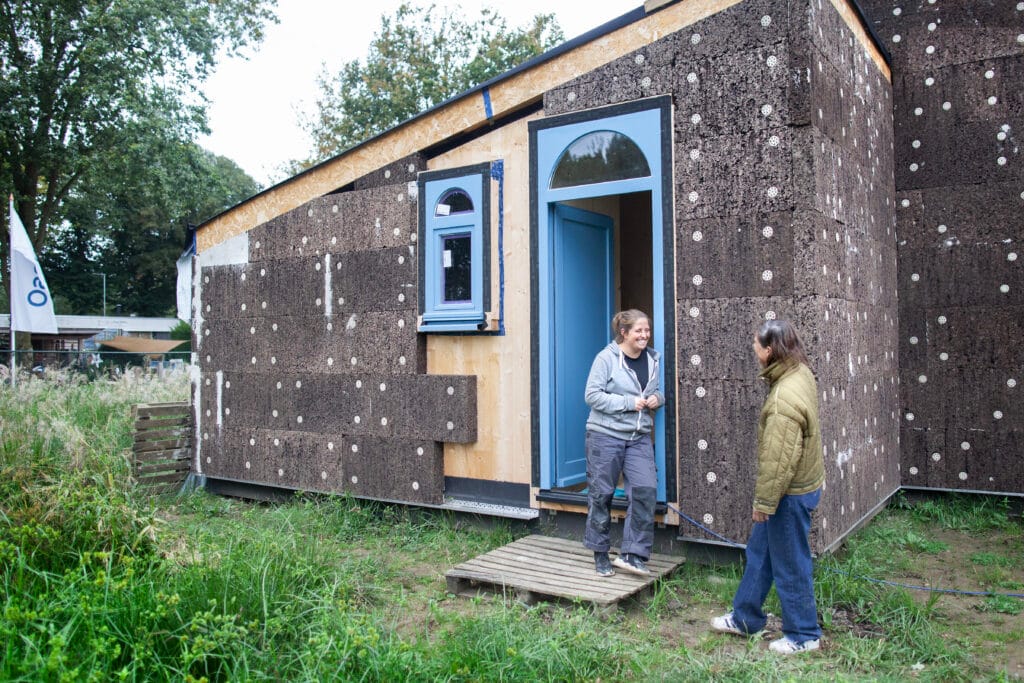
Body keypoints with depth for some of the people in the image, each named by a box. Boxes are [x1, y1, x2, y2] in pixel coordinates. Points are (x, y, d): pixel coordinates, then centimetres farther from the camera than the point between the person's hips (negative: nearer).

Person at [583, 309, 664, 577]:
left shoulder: (652, 359, 9)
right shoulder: (607, 358, -9)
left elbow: (657, 391, 23)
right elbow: (592, 395, -13)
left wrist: (657, 398, -1)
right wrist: (629, 402, -17)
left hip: (639, 437, 5)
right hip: (605, 434, -5)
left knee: (646, 489, -10)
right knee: (601, 494, 5)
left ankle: (632, 554, 1)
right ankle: (600, 553, 22)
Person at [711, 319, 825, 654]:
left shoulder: (785, 398, -29)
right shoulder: (801, 373, 2)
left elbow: (779, 459, -27)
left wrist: (764, 501, -19)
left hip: (791, 492, -10)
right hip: (801, 483, 10)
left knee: (790, 565, 6)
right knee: (758, 552, 20)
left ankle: (804, 635, 24)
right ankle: (744, 618, 34)